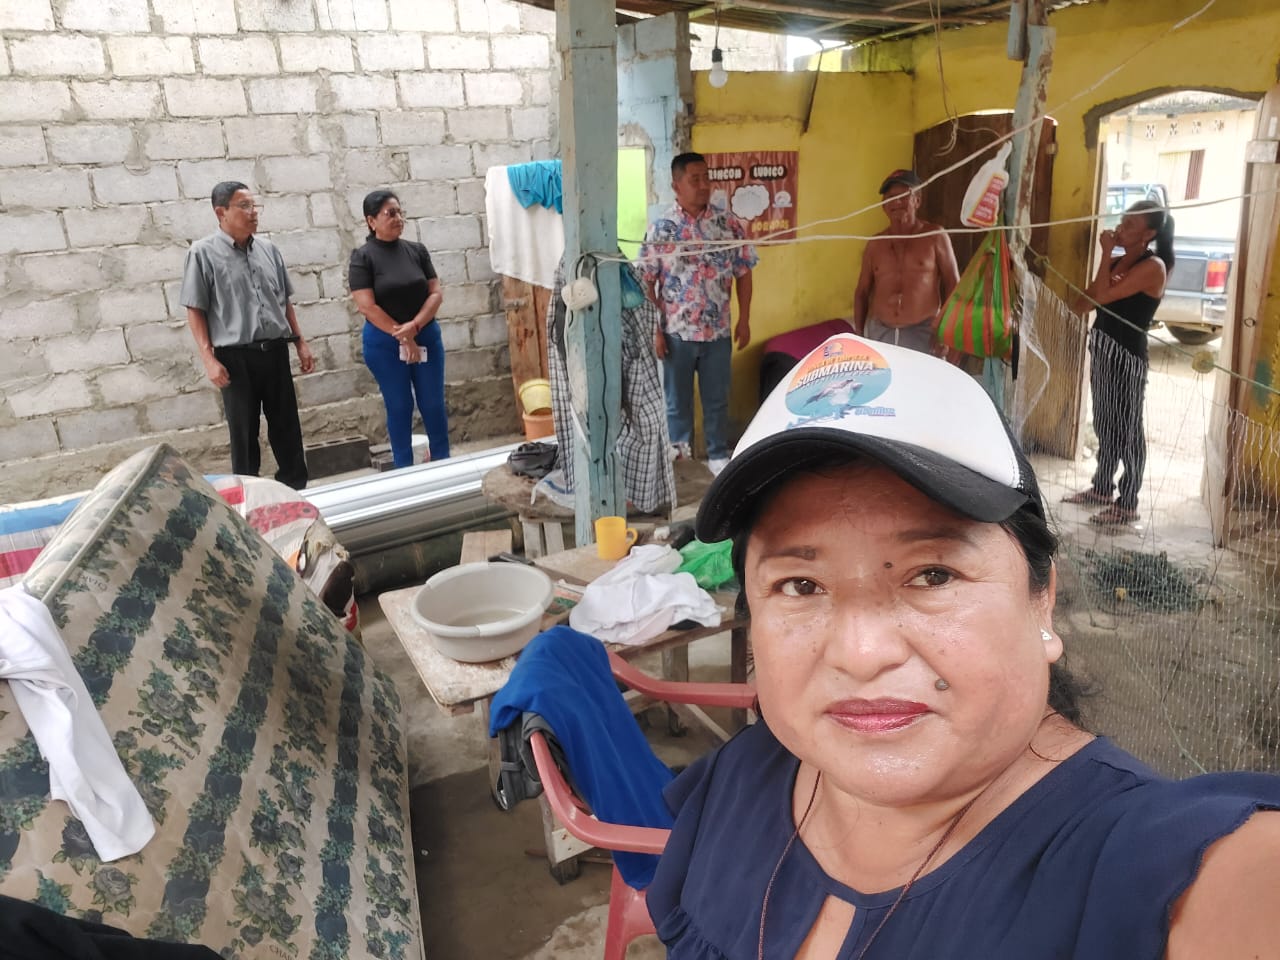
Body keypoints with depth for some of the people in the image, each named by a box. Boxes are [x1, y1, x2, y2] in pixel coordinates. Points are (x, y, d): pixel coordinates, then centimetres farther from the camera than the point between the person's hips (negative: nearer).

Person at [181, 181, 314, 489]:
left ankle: (296, 487, 24)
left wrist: (300, 342, 12)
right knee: (244, 432, 5)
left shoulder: (268, 249, 9)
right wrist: (209, 359, -13)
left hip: (275, 351, 4)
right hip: (236, 357, -4)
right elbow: (195, 311, -6)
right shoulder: (203, 253, -5)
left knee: (287, 426, 11)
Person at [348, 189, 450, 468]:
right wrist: (401, 336, -13)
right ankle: (404, 470, 15)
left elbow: (436, 293, 0)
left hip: (426, 336, 3)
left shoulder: (417, 250, 5)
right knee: (399, 407, 4)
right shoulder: (363, 257, -6)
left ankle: (444, 464, 18)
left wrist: (414, 327, -14)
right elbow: (367, 306, -12)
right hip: (384, 343, -3)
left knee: (434, 404, 6)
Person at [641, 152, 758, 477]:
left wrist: (744, 320, 2)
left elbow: (743, 273, 5)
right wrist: (654, 329, -7)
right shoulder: (660, 229, -6)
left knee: (717, 397, 11)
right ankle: (679, 451, 28)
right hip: (676, 332, -1)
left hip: (717, 331, 1)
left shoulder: (729, 224, -1)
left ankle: (718, 455, 27)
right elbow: (646, 282, -4)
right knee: (677, 397, 11)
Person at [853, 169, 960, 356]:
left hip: (923, 333, -3)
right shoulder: (875, 244, 10)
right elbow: (862, 292, 15)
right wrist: (858, 334, 8)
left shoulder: (935, 237, 1)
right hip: (879, 332, 3)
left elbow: (953, 285, 2)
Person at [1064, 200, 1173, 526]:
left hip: (1126, 354, -9)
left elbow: (1101, 296, -22)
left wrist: (1106, 254, -13)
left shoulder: (1153, 266, -14)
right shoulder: (1119, 261, 11)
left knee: (1127, 429, -1)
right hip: (1102, 349, 9)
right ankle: (1102, 488, 31)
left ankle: (1128, 504, 7)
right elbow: (1084, 302, 8)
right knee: (1105, 423, 18)